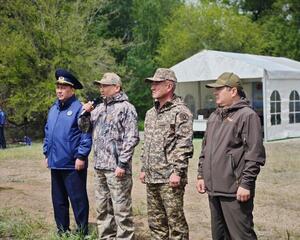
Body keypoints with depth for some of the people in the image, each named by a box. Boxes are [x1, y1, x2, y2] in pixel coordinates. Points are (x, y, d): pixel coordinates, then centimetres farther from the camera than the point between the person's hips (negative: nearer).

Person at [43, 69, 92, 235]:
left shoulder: (79, 108, -10)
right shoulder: (53, 109, 14)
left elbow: (86, 135, -15)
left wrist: (81, 156, -18)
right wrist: (47, 153, 16)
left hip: (73, 165, -8)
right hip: (55, 163, 8)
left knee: (78, 200, 0)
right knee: (58, 200, 15)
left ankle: (82, 232, 11)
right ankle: (62, 230, 27)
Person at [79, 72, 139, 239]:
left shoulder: (126, 108, -6)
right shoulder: (99, 108, 16)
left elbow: (132, 138, -13)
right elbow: (84, 127, 24)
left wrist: (122, 163, -17)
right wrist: (85, 113, 4)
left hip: (116, 168, -8)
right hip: (99, 167, 8)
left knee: (121, 209, -4)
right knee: (103, 208, 14)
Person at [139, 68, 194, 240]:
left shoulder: (180, 112, -9)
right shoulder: (151, 113, 17)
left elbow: (184, 145, -15)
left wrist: (177, 172, -20)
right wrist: (144, 169, 17)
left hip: (170, 177, -8)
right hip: (151, 177, 8)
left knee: (175, 221, -3)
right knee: (155, 221, 14)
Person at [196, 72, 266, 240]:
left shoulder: (247, 115, -10)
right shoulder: (215, 116, 16)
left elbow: (255, 155, -15)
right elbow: (205, 149, 21)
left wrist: (246, 184, -18)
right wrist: (201, 175, 15)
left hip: (235, 191, -8)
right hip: (213, 189, 8)